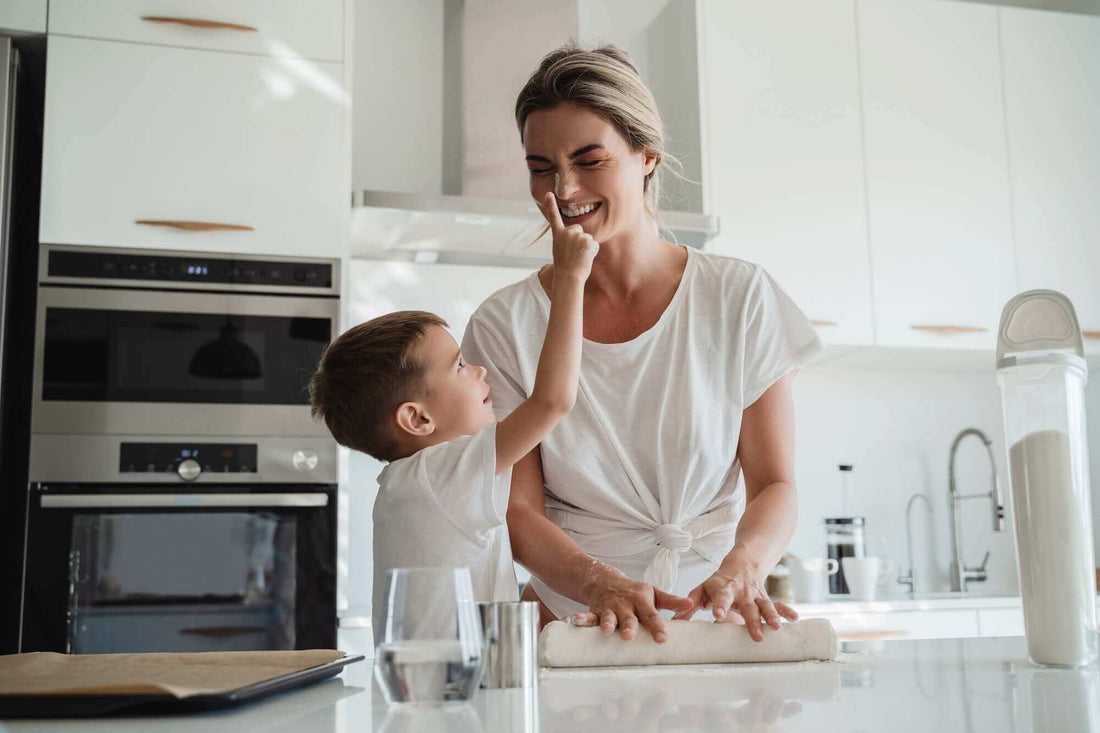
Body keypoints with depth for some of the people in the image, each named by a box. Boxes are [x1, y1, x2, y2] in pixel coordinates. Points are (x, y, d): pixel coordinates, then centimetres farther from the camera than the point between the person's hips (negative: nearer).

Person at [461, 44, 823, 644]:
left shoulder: (740, 300, 1)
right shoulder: (505, 324, 1)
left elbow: (775, 484, -1)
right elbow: (516, 510, -2)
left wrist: (741, 568, -22)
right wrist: (601, 583, -22)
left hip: (717, 619, 0)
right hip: (575, 619, 1)